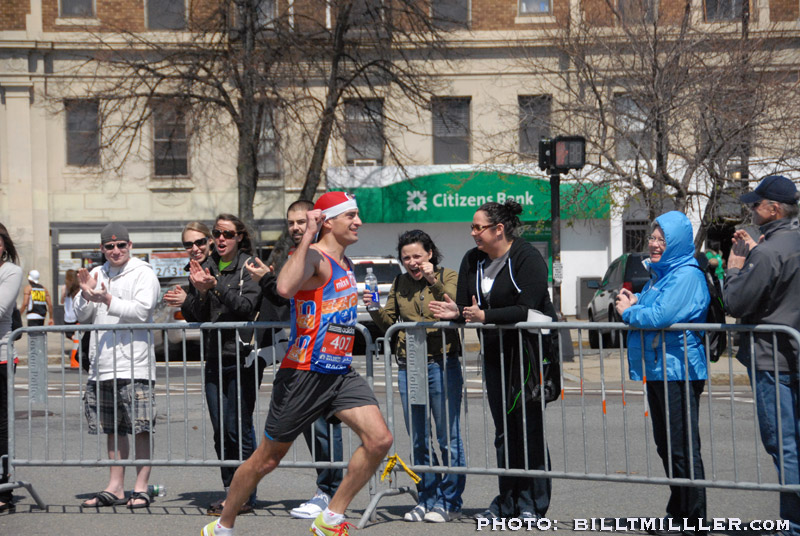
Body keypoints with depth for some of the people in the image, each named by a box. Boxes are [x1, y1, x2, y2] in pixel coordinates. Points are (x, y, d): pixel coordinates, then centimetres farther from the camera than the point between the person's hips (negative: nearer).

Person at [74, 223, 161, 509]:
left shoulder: (144, 274, -1)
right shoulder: (97, 274, 17)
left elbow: (141, 311, -14)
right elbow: (81, 316, 14)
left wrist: (108, 300, -22)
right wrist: (86, 294, -5)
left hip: (134, 366, -6)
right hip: (102, 365, 6)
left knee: (141, 428, -5)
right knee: (113, 429, 11)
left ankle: (141, 488, 0)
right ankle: (115, 488, 16)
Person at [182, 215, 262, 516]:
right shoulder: (205, 267, 13)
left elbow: (247, 305, -13)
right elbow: (193, 316, 8)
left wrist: (217, 286, -23)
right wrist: (200, 291, -10)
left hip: (243, 357, -5)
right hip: (214, 358, 5)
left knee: (239, 428, -6)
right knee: (221, 431, 6)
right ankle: (230, 492, 15)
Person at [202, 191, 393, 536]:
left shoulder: (346, 265, 16)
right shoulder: (314, 257, -13)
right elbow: (285, 287, -36)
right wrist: (307, 235, -32)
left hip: (341, 374, 8)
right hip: (304, 374, -8)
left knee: (379, 440, -12)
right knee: (267, 459, 4)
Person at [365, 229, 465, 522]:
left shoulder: (448, 277, 1)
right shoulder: (399, 284, 13)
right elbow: (388, 322, 11)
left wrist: (434, 282, -22)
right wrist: (374, 308, -7)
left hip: (442, 365, -5)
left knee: (448, 438, -1)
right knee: (418, 440, 10)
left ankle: (449, 503, 8)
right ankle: (427, 500, 20)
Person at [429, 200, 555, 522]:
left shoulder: (527, 258, -14)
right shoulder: (472, 261, 8)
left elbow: (527, 309, -23)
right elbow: (466, 306, 6)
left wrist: (485, 316, -28)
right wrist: (456, 312, -16)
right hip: (496, 353, 7)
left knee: (529, 428, -6)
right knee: (504, 430, 10)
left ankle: (532, 504, 2)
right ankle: (507, 502, 18)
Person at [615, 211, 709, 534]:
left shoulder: (686, 276, -13)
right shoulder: (659, 274, 17)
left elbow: (661, 316, -25)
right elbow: (648, 309, 28)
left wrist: (628, 312, -8)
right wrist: (634, 303, 5)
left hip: (678, 371, -10)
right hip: (657, 370, 10)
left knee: (683, 448, -6)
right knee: (666, 446, 16)